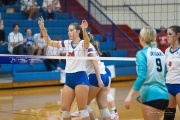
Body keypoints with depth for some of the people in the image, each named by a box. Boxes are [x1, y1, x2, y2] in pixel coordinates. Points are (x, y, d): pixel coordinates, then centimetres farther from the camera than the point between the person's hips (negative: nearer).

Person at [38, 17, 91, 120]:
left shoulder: (83, 43, -8)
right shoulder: (67, 43, 9)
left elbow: (87, 42, -32)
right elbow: (49, 42, 9)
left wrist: (84, 30, -52)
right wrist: (42, 28, -5)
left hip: (80, 78, -6)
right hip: (69, 78, 6)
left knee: (82, 109, -5)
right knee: (64, 108, 5)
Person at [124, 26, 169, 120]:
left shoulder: (142, 53, -9)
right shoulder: (161, 53, 11)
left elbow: (141, 76, -20)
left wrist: (130, 96, -23)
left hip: (151, 96, -7)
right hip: (163, 95, 7)